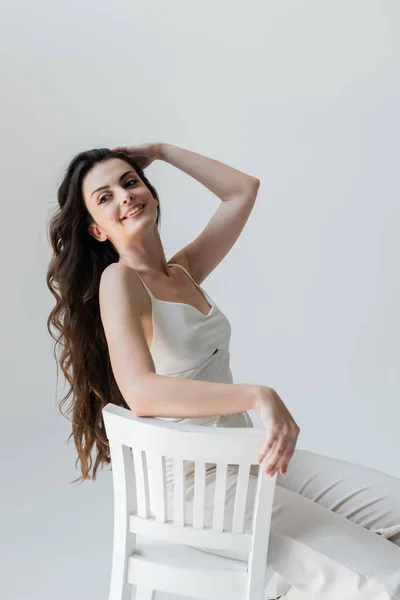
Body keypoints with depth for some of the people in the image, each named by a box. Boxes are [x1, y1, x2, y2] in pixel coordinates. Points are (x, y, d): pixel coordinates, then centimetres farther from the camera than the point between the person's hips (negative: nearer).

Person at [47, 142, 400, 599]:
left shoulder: (183, 272, 10)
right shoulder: (118, 279, -12)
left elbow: (243, 189, 15)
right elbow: (141, 393, -27)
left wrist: (160, 151, 14)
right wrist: (259, 395, -34)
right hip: (193, 481, -8)